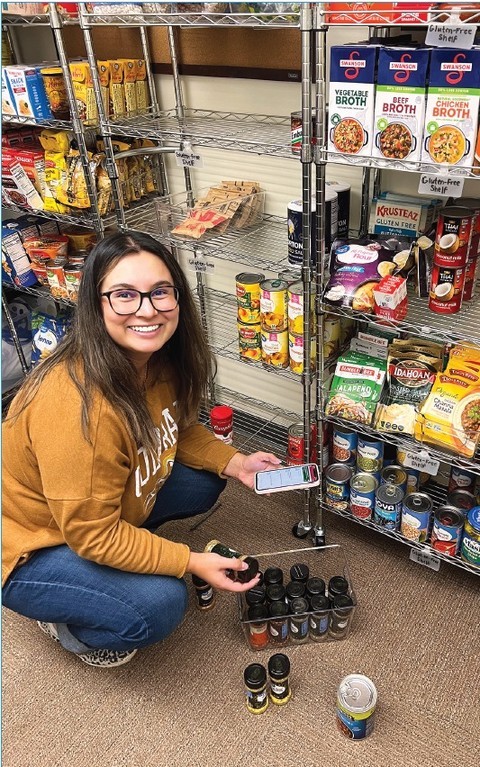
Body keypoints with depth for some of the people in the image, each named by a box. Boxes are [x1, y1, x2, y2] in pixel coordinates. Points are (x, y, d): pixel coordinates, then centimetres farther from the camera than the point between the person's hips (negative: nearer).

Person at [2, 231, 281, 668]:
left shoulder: (157, 359, -13)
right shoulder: (81, 407, -38)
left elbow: (176, 428, 6)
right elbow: (92, 534, -29)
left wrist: (234, 463, -9)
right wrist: (193, 563, -23)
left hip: (109, 507, 8)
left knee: (205, 483, 2)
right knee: (159, 605, -25)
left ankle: (112, 565, 14)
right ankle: (68, 625, 7)